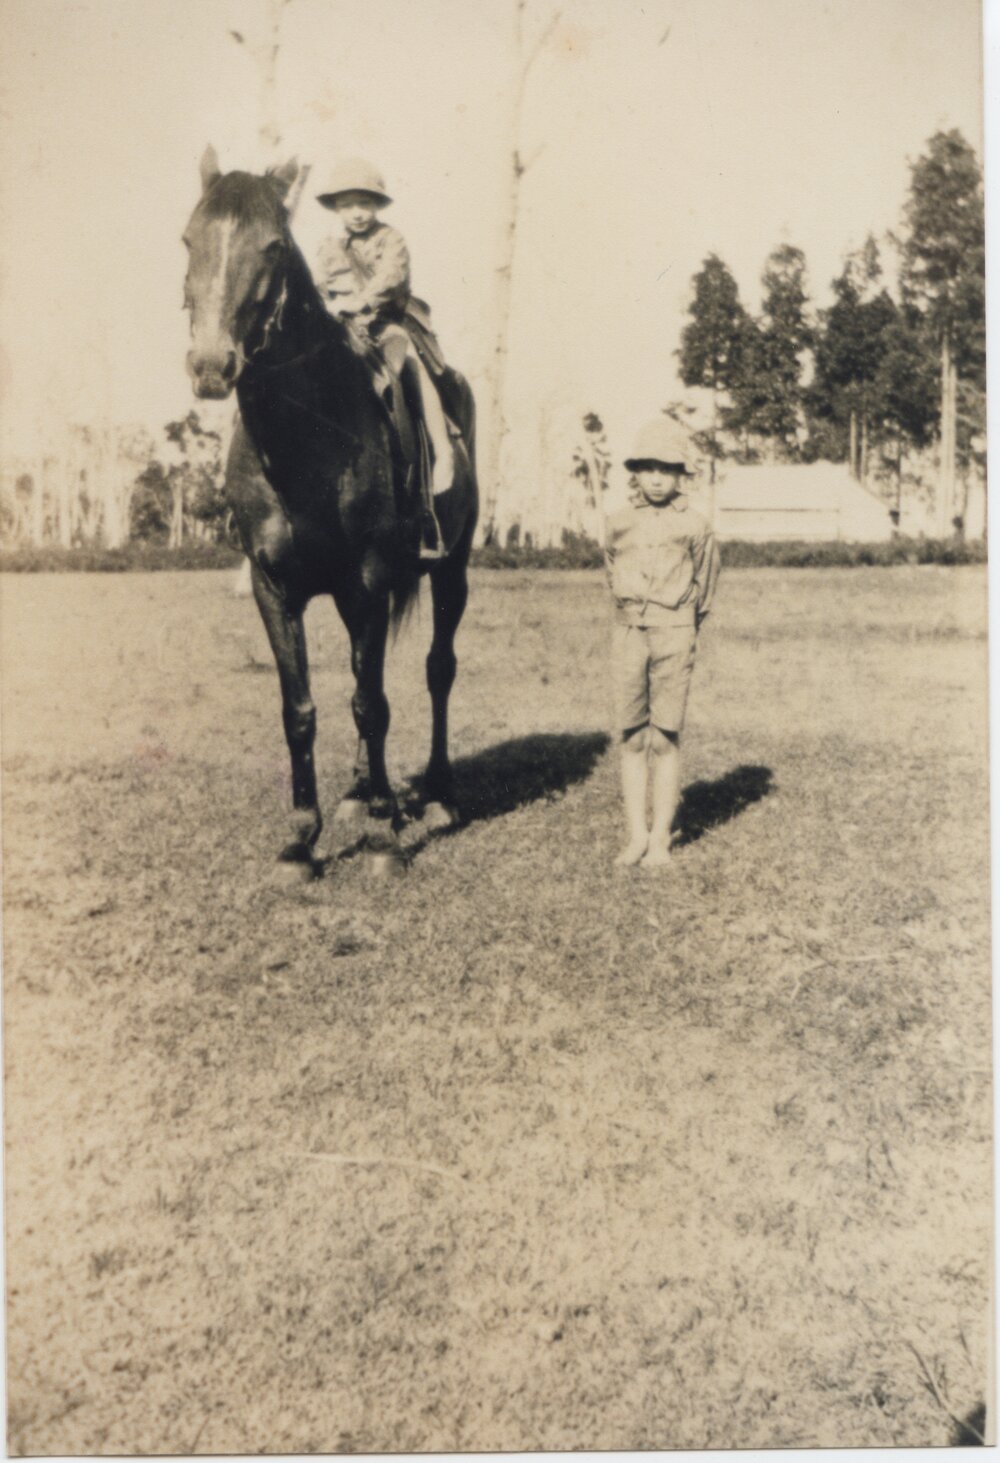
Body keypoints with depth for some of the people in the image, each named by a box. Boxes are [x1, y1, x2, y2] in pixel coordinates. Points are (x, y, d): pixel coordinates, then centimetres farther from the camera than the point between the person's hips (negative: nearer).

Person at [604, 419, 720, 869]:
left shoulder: (694, 527, -1)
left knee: (665, 739, -1)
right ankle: (635, 835, 9)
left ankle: (661, 838, 6)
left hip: (674, 633, -2)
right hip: (629, 633, 2)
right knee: (632, 738, 3)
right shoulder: (618, 524, 5)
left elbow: (703, 585, 11)